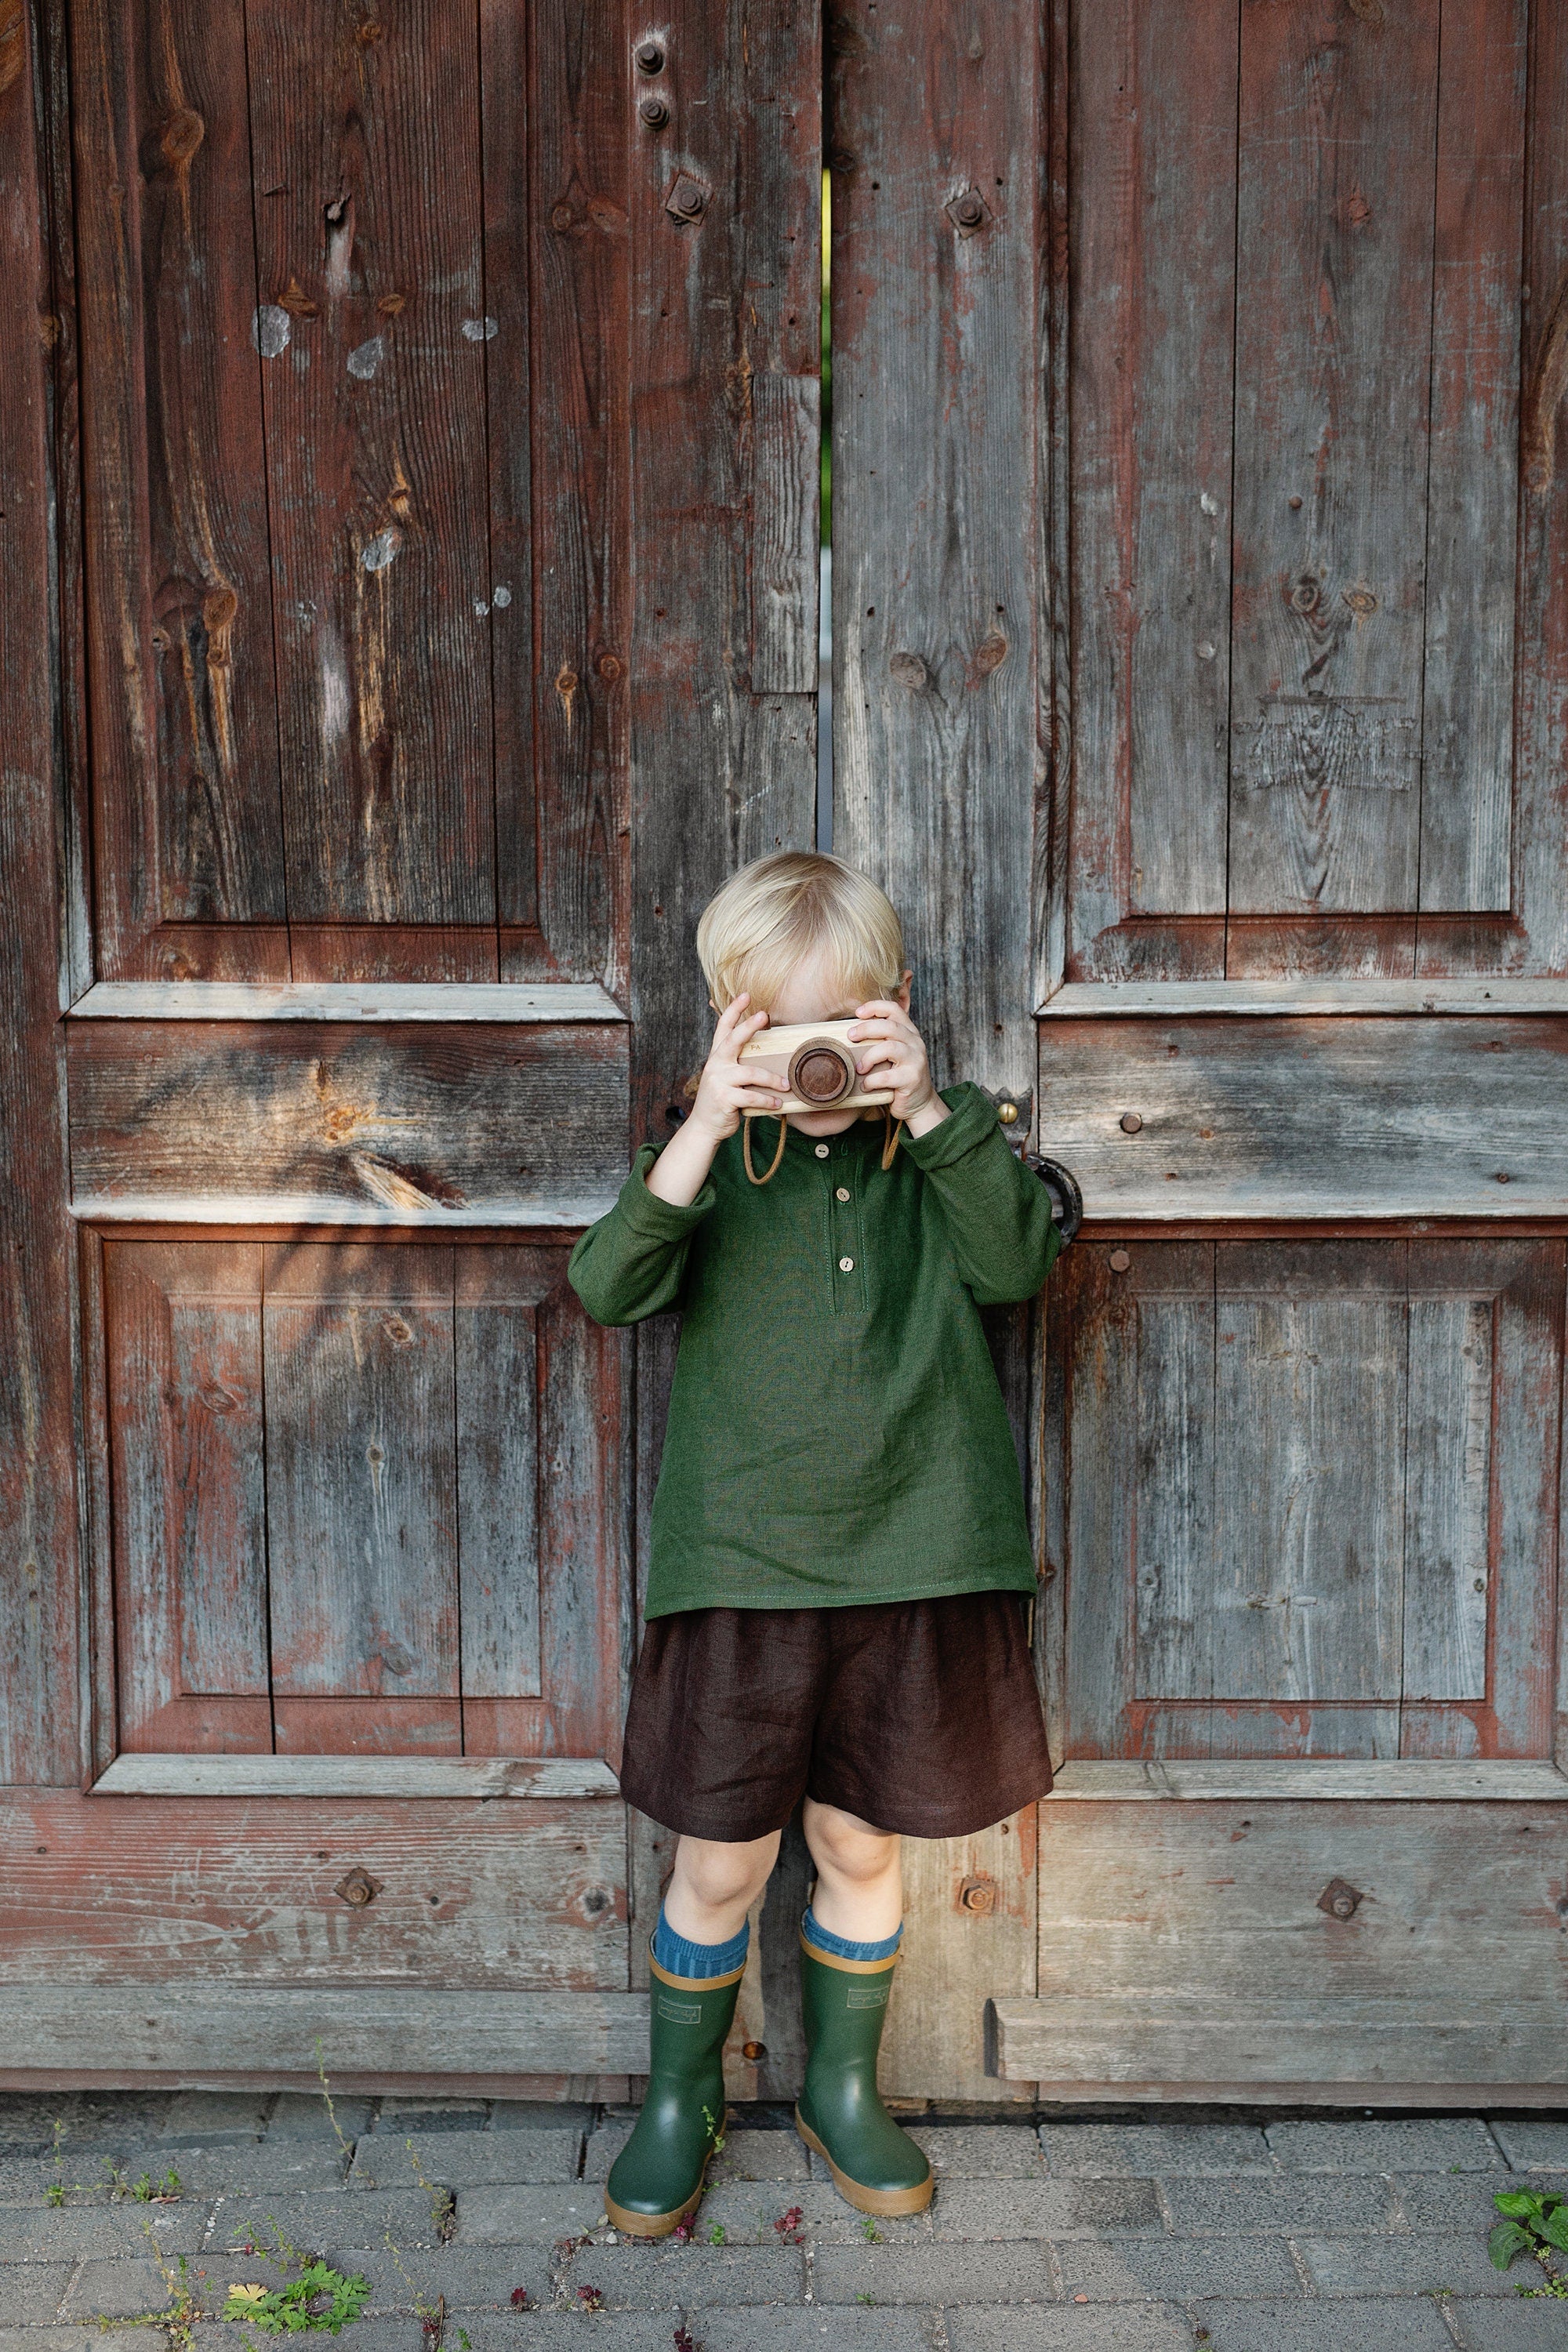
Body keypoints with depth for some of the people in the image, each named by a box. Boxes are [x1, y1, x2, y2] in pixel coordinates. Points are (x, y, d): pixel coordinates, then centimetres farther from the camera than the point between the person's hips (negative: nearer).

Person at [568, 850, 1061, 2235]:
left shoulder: (950, 1136, 2)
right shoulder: (710, 1146, -1)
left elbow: (1016, 1262, -14)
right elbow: (612, 1289, -15)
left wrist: (930, 1112, -24)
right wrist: (703, 1135, -27)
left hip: (914, 1562, 1)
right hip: (740, 1562, -1)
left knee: (862, 1844, 16)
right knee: (721, 1859, 9)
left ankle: (844, 2088, 39)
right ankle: (679, 2097, 33)